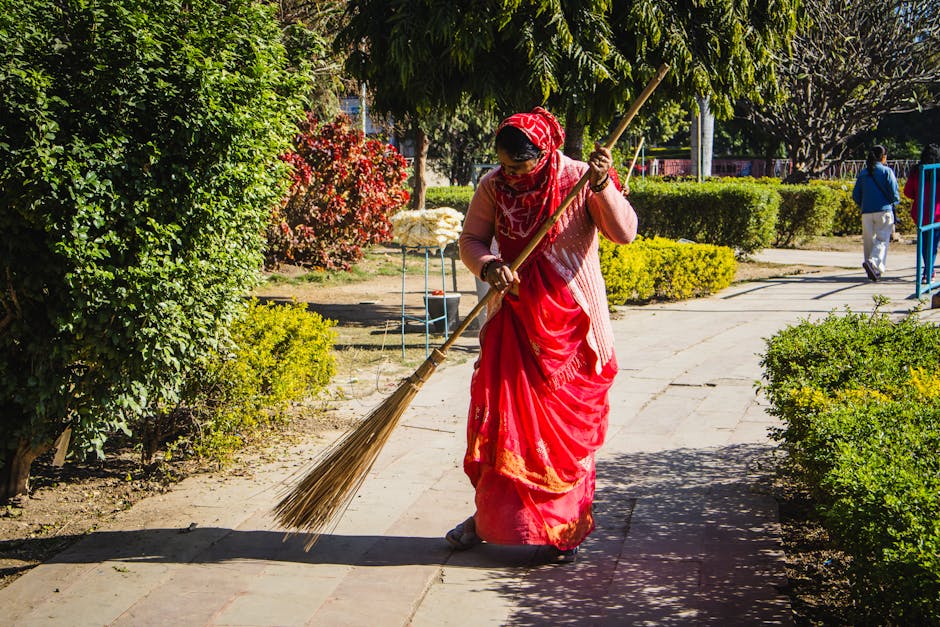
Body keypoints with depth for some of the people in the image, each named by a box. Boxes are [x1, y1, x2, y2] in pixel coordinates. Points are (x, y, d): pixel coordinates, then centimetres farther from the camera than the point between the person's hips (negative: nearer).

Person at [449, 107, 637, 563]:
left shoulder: (580, 179, -11)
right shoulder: (493, 186, -2)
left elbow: (624, 233, -19)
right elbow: (470, 240, -3)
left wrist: (603, 186, -34)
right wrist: (489, 267, -24)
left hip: (571, 321, -3)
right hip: (513, 317, 3)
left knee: (569, 423, 4)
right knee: (495, 416, 6)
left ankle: (567, 526, 20)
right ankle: (488, 514, 25)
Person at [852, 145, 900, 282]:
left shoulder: (863, 173, 10)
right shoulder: (887, 171, -3)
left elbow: (855, 195, 10)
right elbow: (893, 193, -7)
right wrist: (895, 201, 14)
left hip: (866, 212, 4)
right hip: (883, 210, -4)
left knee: (869, 240, 10)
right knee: (882, 239, -5)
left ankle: (872, 271, 14)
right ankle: (873, 262, -29)